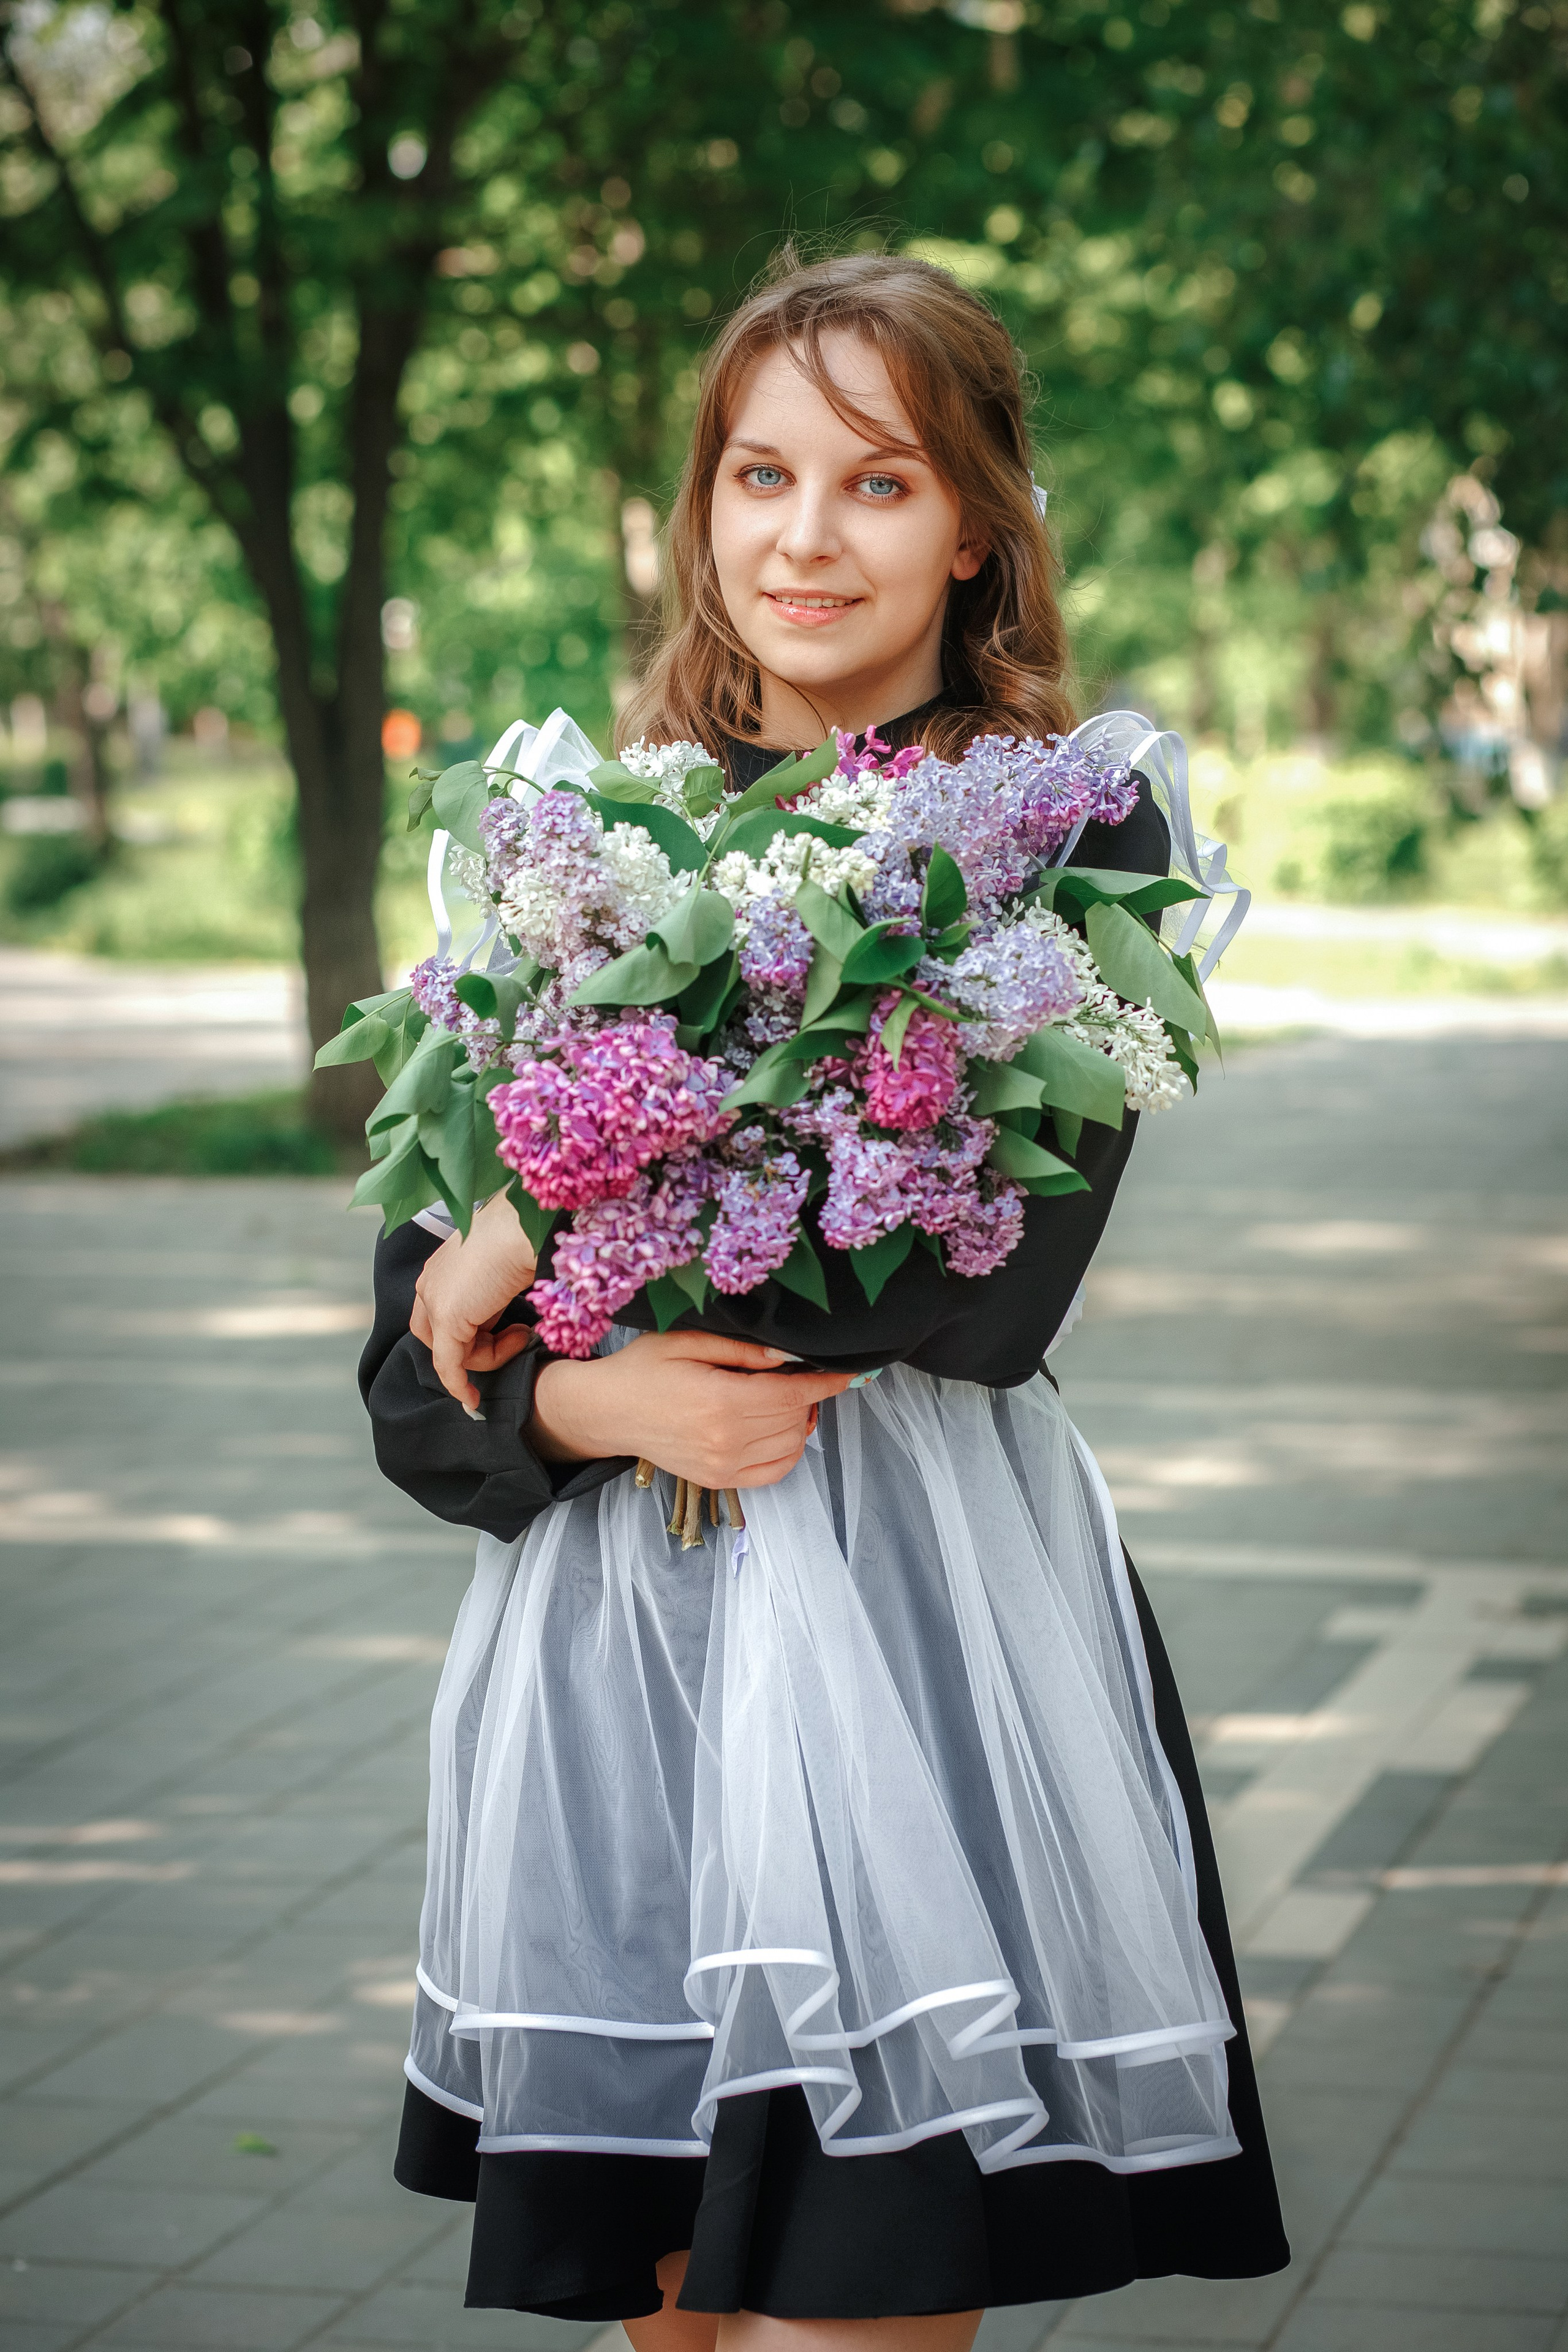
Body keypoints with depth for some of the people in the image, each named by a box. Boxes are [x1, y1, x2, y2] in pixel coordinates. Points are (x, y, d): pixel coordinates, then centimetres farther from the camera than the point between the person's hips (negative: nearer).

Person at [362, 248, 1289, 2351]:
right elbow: (421, 1366, 8)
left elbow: (989, 1282, -15)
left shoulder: (1071, 828, 0)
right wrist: (595, 1400, -13)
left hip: (905, 1613, -3)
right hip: (601, 1617, 4)